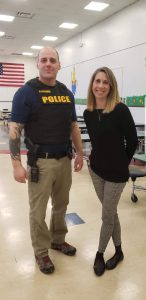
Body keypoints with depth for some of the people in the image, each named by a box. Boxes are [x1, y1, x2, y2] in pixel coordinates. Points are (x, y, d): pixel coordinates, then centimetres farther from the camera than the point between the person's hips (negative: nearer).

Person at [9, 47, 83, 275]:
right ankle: (41, 252, 28)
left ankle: (58, 240, 41)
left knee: (61, 205, 19)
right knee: (38, 211, 8)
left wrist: (79, 153, 10)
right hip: (40, 162, -5)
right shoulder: (26, 92, -9)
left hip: (64, 159, 6)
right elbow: (15, 130, -12)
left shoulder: (66, 93, 8)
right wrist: (16, 164, -17)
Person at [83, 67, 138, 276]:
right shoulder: (88, 113, -1)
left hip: (116, 172, -5)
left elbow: (132, 141, -9)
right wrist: (97, 158, 11)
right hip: (96, 168, 5)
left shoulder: (120, 110, -17)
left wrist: (121, 163, 1)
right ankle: (118, 251, 37)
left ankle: (99, 254, 31)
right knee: (111, 213, 17)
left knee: (107, 216, 8)